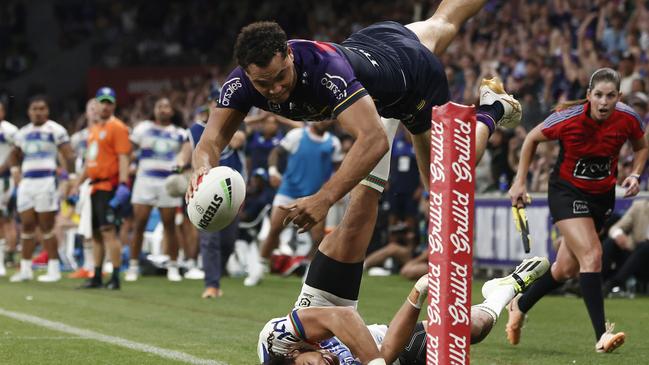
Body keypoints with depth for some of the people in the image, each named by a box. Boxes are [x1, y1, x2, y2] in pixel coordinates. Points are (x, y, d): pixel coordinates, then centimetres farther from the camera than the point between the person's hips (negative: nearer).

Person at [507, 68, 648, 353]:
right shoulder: (568, 119, -22)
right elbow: (532, 139, -3)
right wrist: (520, 181, -4)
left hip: (603, 195, 4)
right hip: (567, 192, -4)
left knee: (566, 268, 11)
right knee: (592, 254, -24)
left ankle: (520, 306, 38)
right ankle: (601, 335, -24)